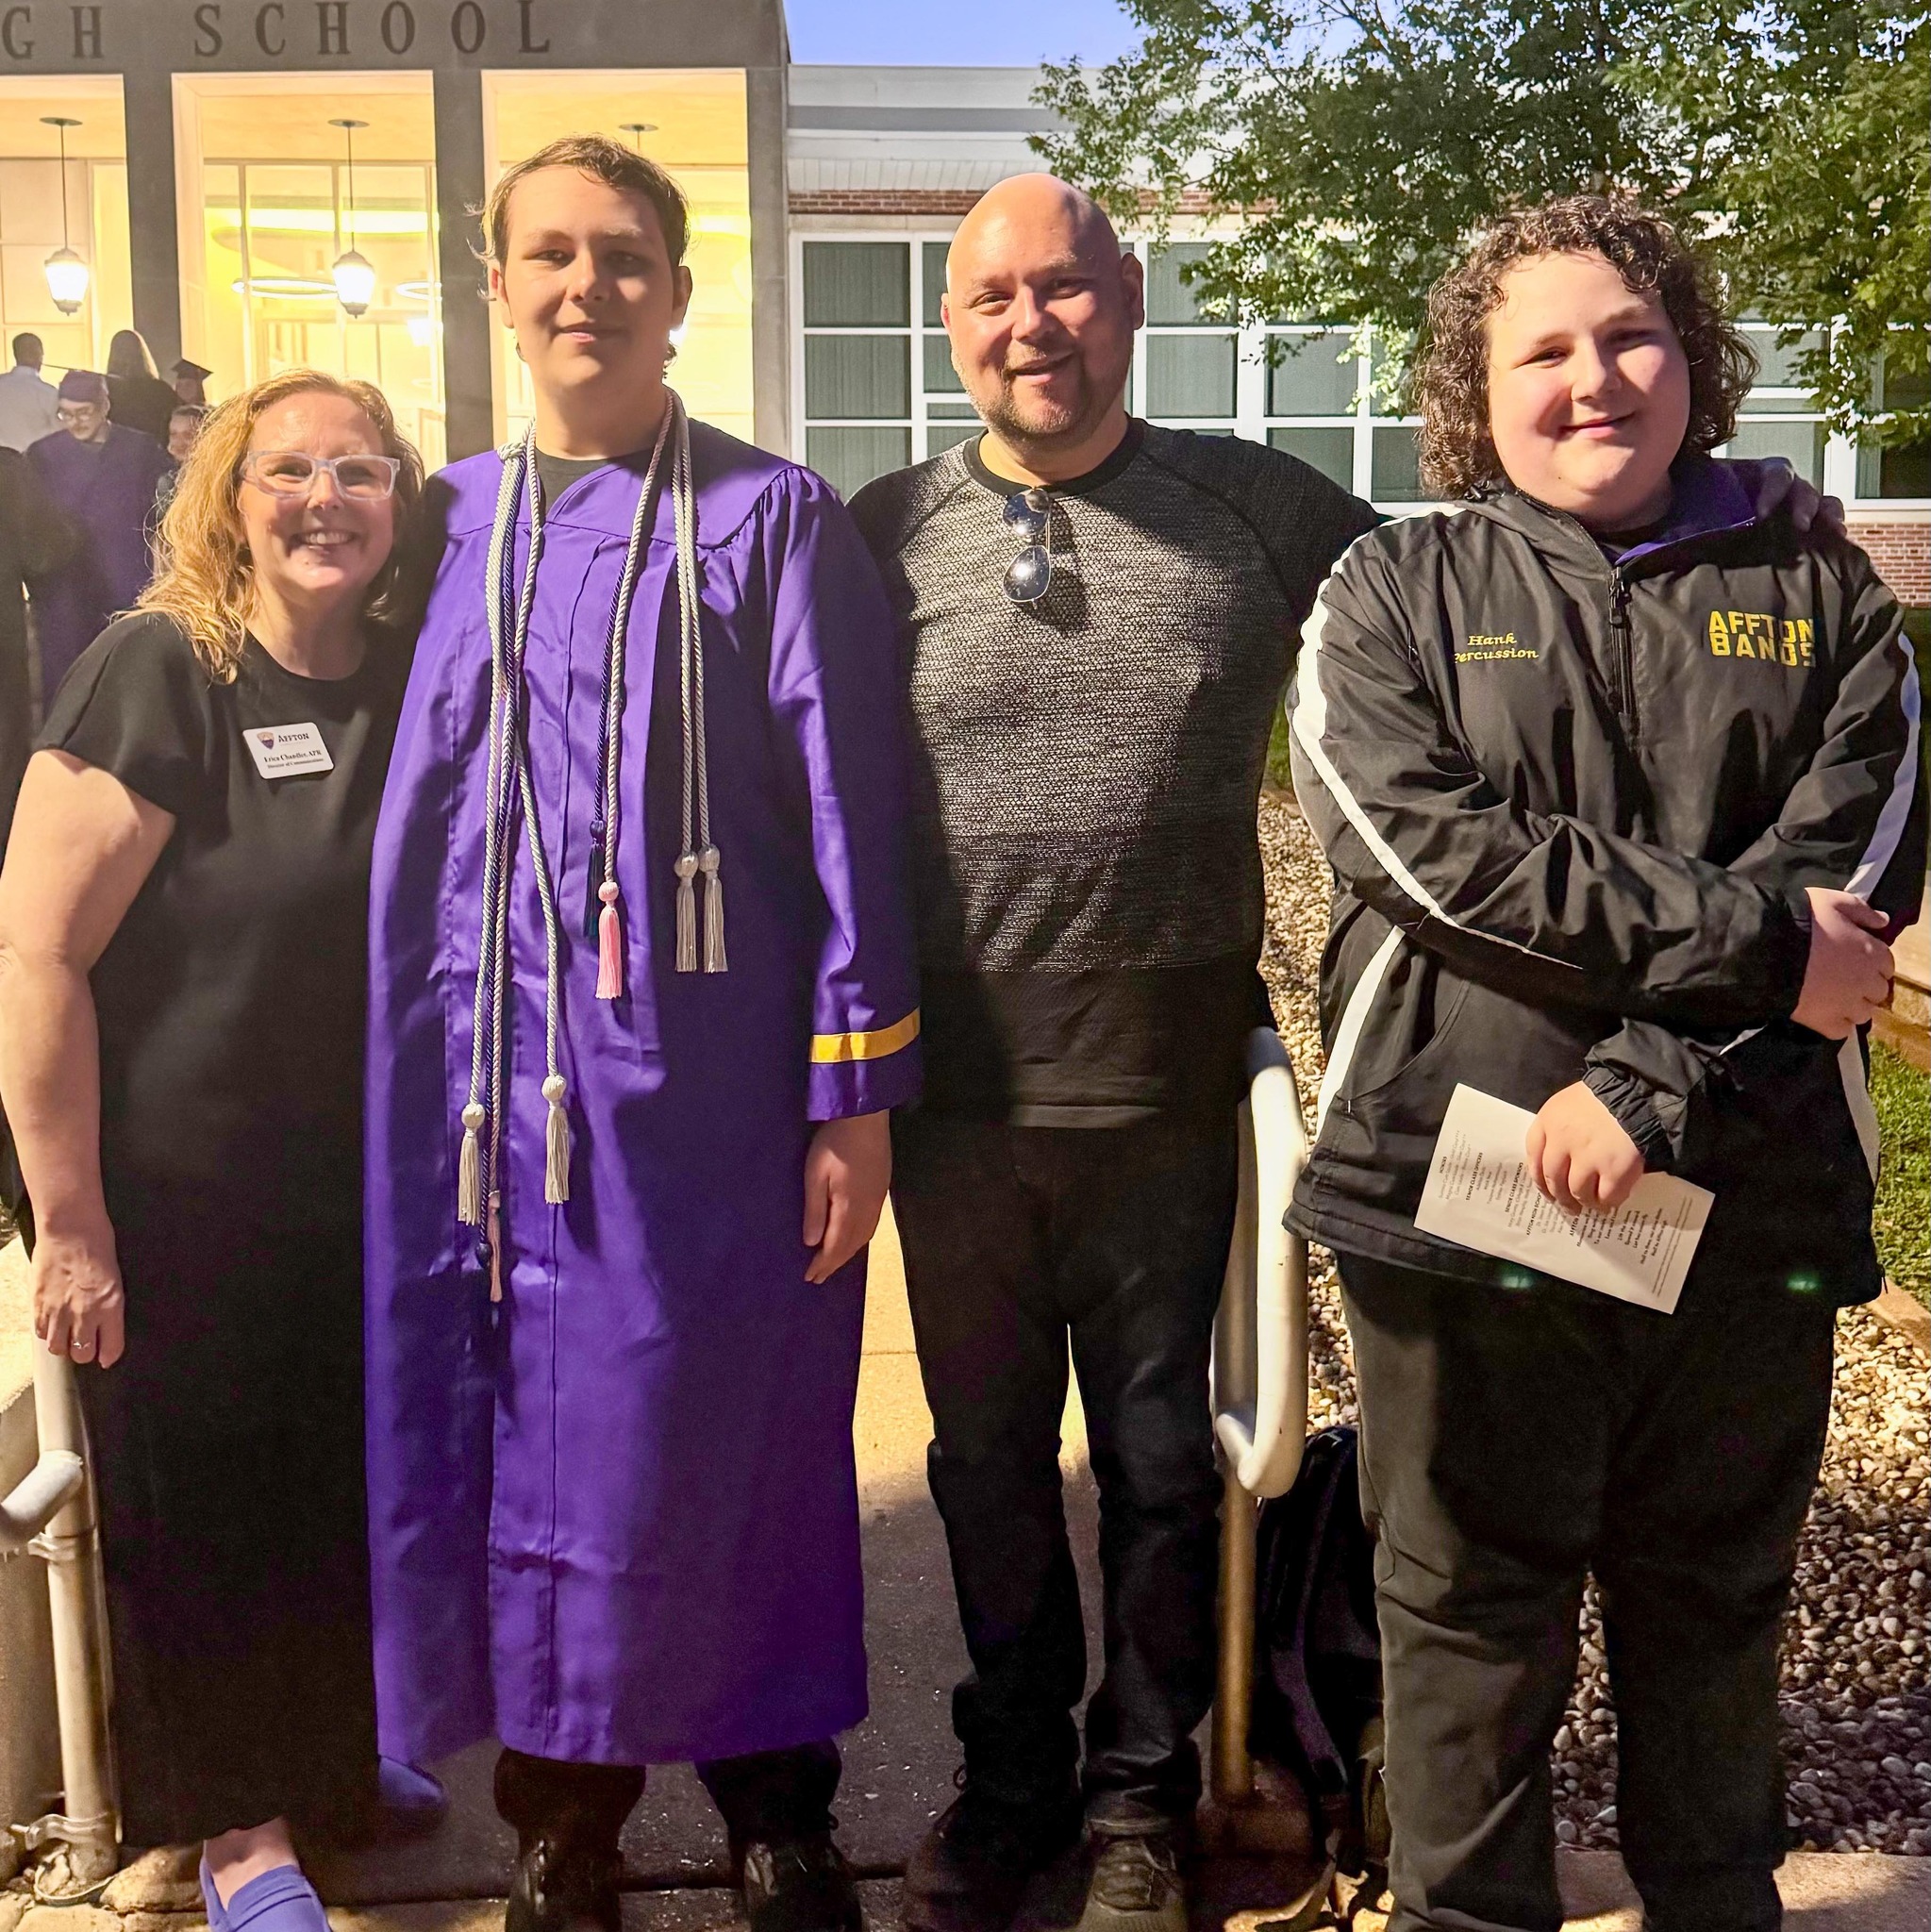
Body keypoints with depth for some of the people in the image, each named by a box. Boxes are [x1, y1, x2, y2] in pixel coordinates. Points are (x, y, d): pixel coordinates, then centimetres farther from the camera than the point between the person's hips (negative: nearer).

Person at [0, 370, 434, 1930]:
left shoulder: (412, 685, 1)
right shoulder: (160, 672, -16)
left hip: (370, 1192, 5)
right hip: (184, 1205, -5)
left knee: (356, 1497, 17)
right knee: (202, 1518, 9)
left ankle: (341, 1762, 41)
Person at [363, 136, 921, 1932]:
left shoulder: (773, 521, -1)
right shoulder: (453, 520, 11)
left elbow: (849, 819, -5)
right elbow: (417, 821, 14)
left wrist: (856, 1094, -10)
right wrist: (420, 1087, 10)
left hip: (707, 1091, -4)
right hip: (487, 1091, 4)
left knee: (715, 1445, 5)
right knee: (513, 1445, 10)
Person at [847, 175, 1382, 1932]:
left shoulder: (1260, 512, -1)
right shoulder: (881, 533, 1)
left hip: (1166, 1079, -1)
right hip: (955, 1081, 1)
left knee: (1160, 1455, 12)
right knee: (988, 1452, 16)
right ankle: (1013, 1778, 37)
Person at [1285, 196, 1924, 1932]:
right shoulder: (1397, 593, 4)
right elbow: (1422, 851, -11)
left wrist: (1654, 1079, -16)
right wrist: (1748, 937, -14)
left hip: (1745, 1201, 2)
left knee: (1715, 1608, 16)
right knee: (1471, 1615, 9)